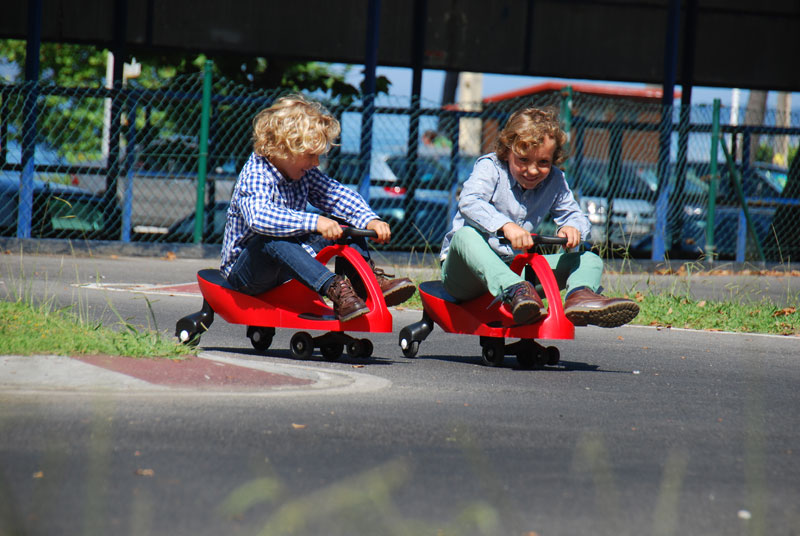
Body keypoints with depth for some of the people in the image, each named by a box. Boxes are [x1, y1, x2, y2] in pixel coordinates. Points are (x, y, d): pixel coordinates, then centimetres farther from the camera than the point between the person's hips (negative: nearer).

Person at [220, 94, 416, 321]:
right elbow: (259, 217, -42)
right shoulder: (255, 176, -24)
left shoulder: (303, 173, 1)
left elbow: (337, 195, -1)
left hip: (285, 266, 7)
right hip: (243, 271, -7)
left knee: (343, 224, -2)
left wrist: (370, 220, -21)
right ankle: (334, 288, -49)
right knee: (272, 239, -40)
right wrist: (314, 222, -51)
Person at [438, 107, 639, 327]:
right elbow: (469, 202, -27)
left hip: (519, 269, 5)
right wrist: (505, 226, -45)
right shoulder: (489, 168, -9)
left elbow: (574, 214, 6)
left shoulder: (554, 181, 6)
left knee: (589, 260, -4)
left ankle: (579, 295, -41)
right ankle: (515, 292, -60)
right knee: (466, 235, -40)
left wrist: (572, 228, -21)